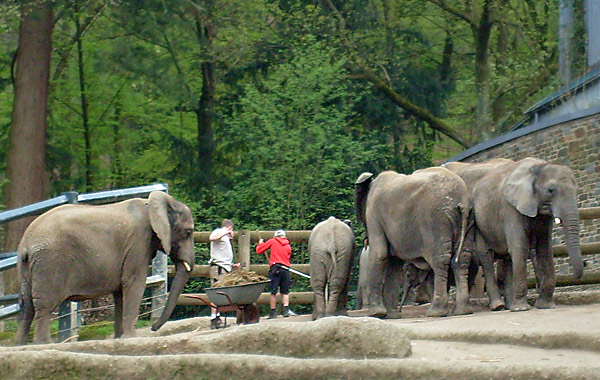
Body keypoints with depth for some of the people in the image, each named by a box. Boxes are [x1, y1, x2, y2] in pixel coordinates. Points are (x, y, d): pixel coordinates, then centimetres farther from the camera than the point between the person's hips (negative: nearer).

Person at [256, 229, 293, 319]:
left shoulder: (272, 241, 6)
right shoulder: (288, 246, 16)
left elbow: (259, 250, 9)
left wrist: (260, 243, 29)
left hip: (275, 269, -3)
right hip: (285, 269, 3)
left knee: (273, 292, -1)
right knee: (285, 291, 7)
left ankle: (273, 312, -3)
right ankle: (286, 309, -8)